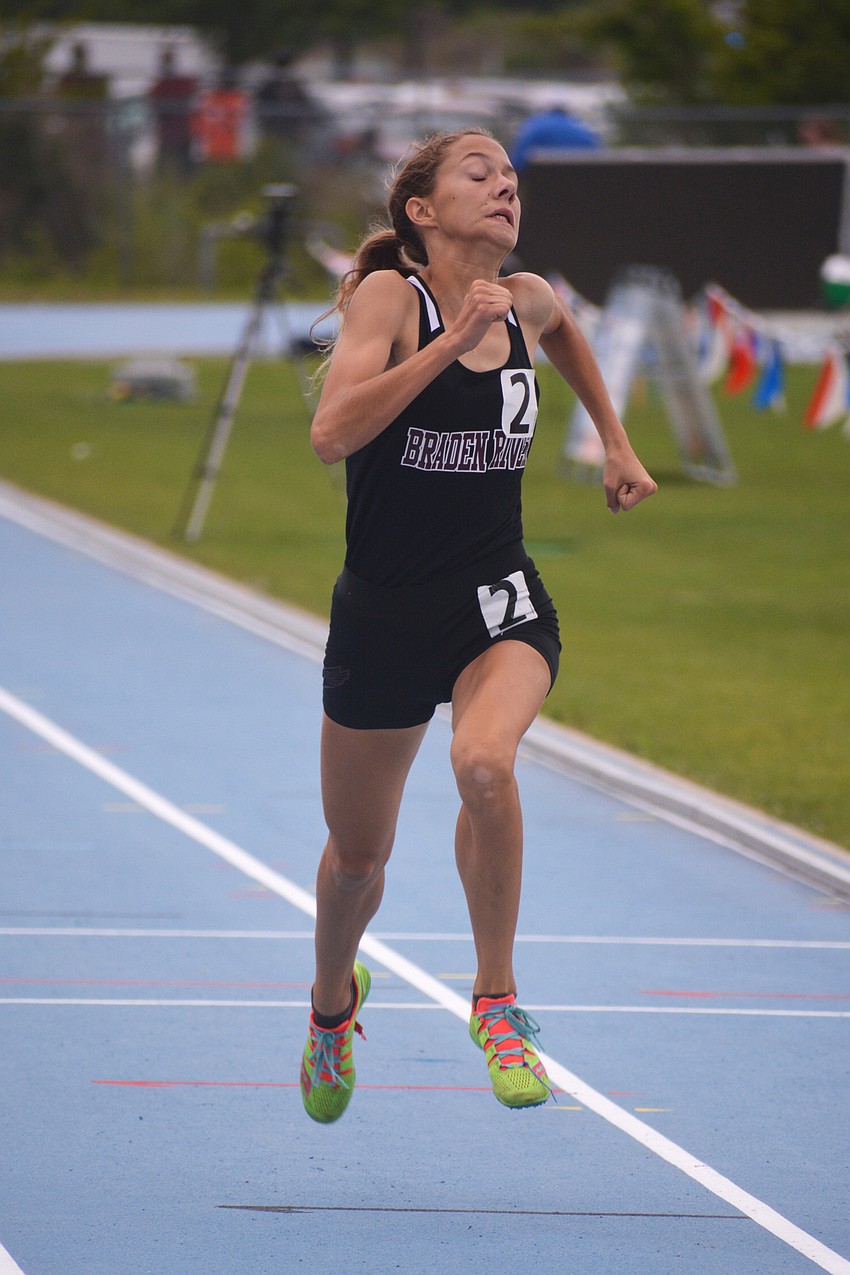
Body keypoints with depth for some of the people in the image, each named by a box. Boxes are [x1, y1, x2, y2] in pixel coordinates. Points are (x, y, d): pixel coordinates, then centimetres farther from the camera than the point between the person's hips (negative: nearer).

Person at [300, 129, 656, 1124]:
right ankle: (334, 996, 47)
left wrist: (614, 441, 24)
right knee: (356, 857, 13)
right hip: (384, 615, -2)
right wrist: (453, 340, -31)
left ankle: (496, 1001, -15)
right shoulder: (390, 295, -13)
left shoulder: (526, 301, 1)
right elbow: (333, 433, -29)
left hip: (500, 608, 2)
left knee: (484, 762, -31)